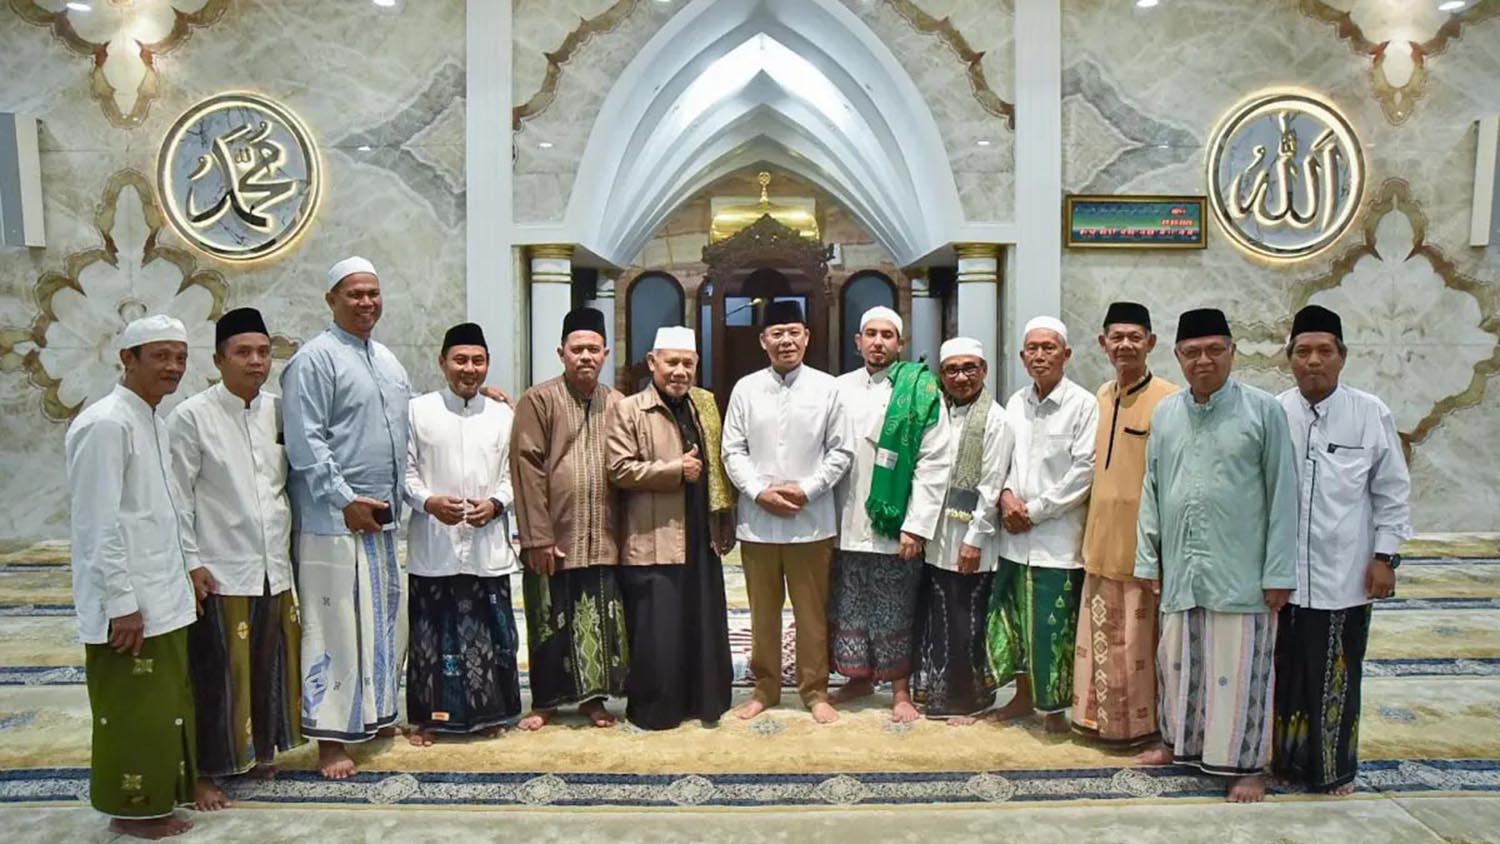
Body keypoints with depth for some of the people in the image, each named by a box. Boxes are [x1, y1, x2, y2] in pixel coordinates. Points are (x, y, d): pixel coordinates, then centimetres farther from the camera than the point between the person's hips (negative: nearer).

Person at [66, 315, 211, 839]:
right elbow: (97, 524, -20)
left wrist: (186, 567, 17)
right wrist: (121, 602, -20)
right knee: (133, 711, 4)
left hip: (163, 597, 9)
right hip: (129, 604, -9)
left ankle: (157, 800, 30)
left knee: (163, 707, 17)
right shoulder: (105, 424, -17)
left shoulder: (154, 421, 11)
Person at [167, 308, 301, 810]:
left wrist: (289, 550, 8)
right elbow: (178, 498, -7)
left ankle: (260, 750, 33)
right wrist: (192, 563, -10)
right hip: (221, 573, -4)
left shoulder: (279, 411, 5)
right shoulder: (191, 418, -7)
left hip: (274, 567, 5)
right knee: (217, 674, 5)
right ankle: (207, 770, 21)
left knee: (269, 667, 15)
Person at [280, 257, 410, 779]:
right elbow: (305, 443, -14)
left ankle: (375, 714, 30)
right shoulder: (314, 360, -8)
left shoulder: (387, 360, 16)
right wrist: (347, 500, -16)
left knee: (384, 622, 15)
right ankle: (330, 735, 9)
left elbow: (406, 432, 24)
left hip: (386, 517, 8)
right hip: (336, 519, -8)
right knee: (335, 628, -2)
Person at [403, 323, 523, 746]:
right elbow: (405, 471, 0)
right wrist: (428, 501, -16)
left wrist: (495, 504, -12)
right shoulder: (418, 410, 0)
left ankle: (487, 712, 24)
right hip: (433, 545, -1)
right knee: (433, 632, 7)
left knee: (489, 632, 9)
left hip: (488, 545, 2)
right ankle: (428, 717, 22)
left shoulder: (503, 415, 5)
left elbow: (513, 475, 6)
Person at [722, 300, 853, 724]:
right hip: (756, 519, 2)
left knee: (812, 611, 8)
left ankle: (815, 690, 23)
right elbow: (733, 451, 2)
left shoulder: (827, 387, -1)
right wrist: (760, 492, -11)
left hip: (811, 520, -1)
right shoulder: (745, 388, 3)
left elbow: (841, 451, 0)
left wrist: (806, 490, -12)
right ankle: (765, 688, 28)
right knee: (763, 611, 13)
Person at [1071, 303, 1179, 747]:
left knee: (1137, 640, 5)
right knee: (1100, 638, 15)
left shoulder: (1168, 399, -12)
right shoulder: (1102, 396, 9)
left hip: (1142, 543, -6)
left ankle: (1140, 724, 21)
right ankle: (1101, 718, 28)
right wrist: (1090, 533, 15)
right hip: (1102, 540, 7)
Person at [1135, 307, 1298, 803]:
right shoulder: (1164, 415, 8)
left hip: (1240, 571, -4)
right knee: (1177, 662, 15)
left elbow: (1282, 495, -5)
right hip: (1180, 569, 4)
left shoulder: (1263, 411, -4)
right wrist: (1147, 558, 9)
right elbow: (1150, 492, 11)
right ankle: (1180, 742, 34)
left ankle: (1247, 764, 20)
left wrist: (1279, 572, -7)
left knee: (1240, 669, 4)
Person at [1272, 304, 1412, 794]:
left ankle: (1334, 768, 29)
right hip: (1282, 573, 1)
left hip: (1344, 576, 0)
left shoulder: (1371, 414, -4)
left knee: (1335, 676, 11)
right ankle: (1288, 759, 29)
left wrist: (1385, 556, -1)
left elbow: (1392, 492, 2)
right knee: (1287, 672, 11)